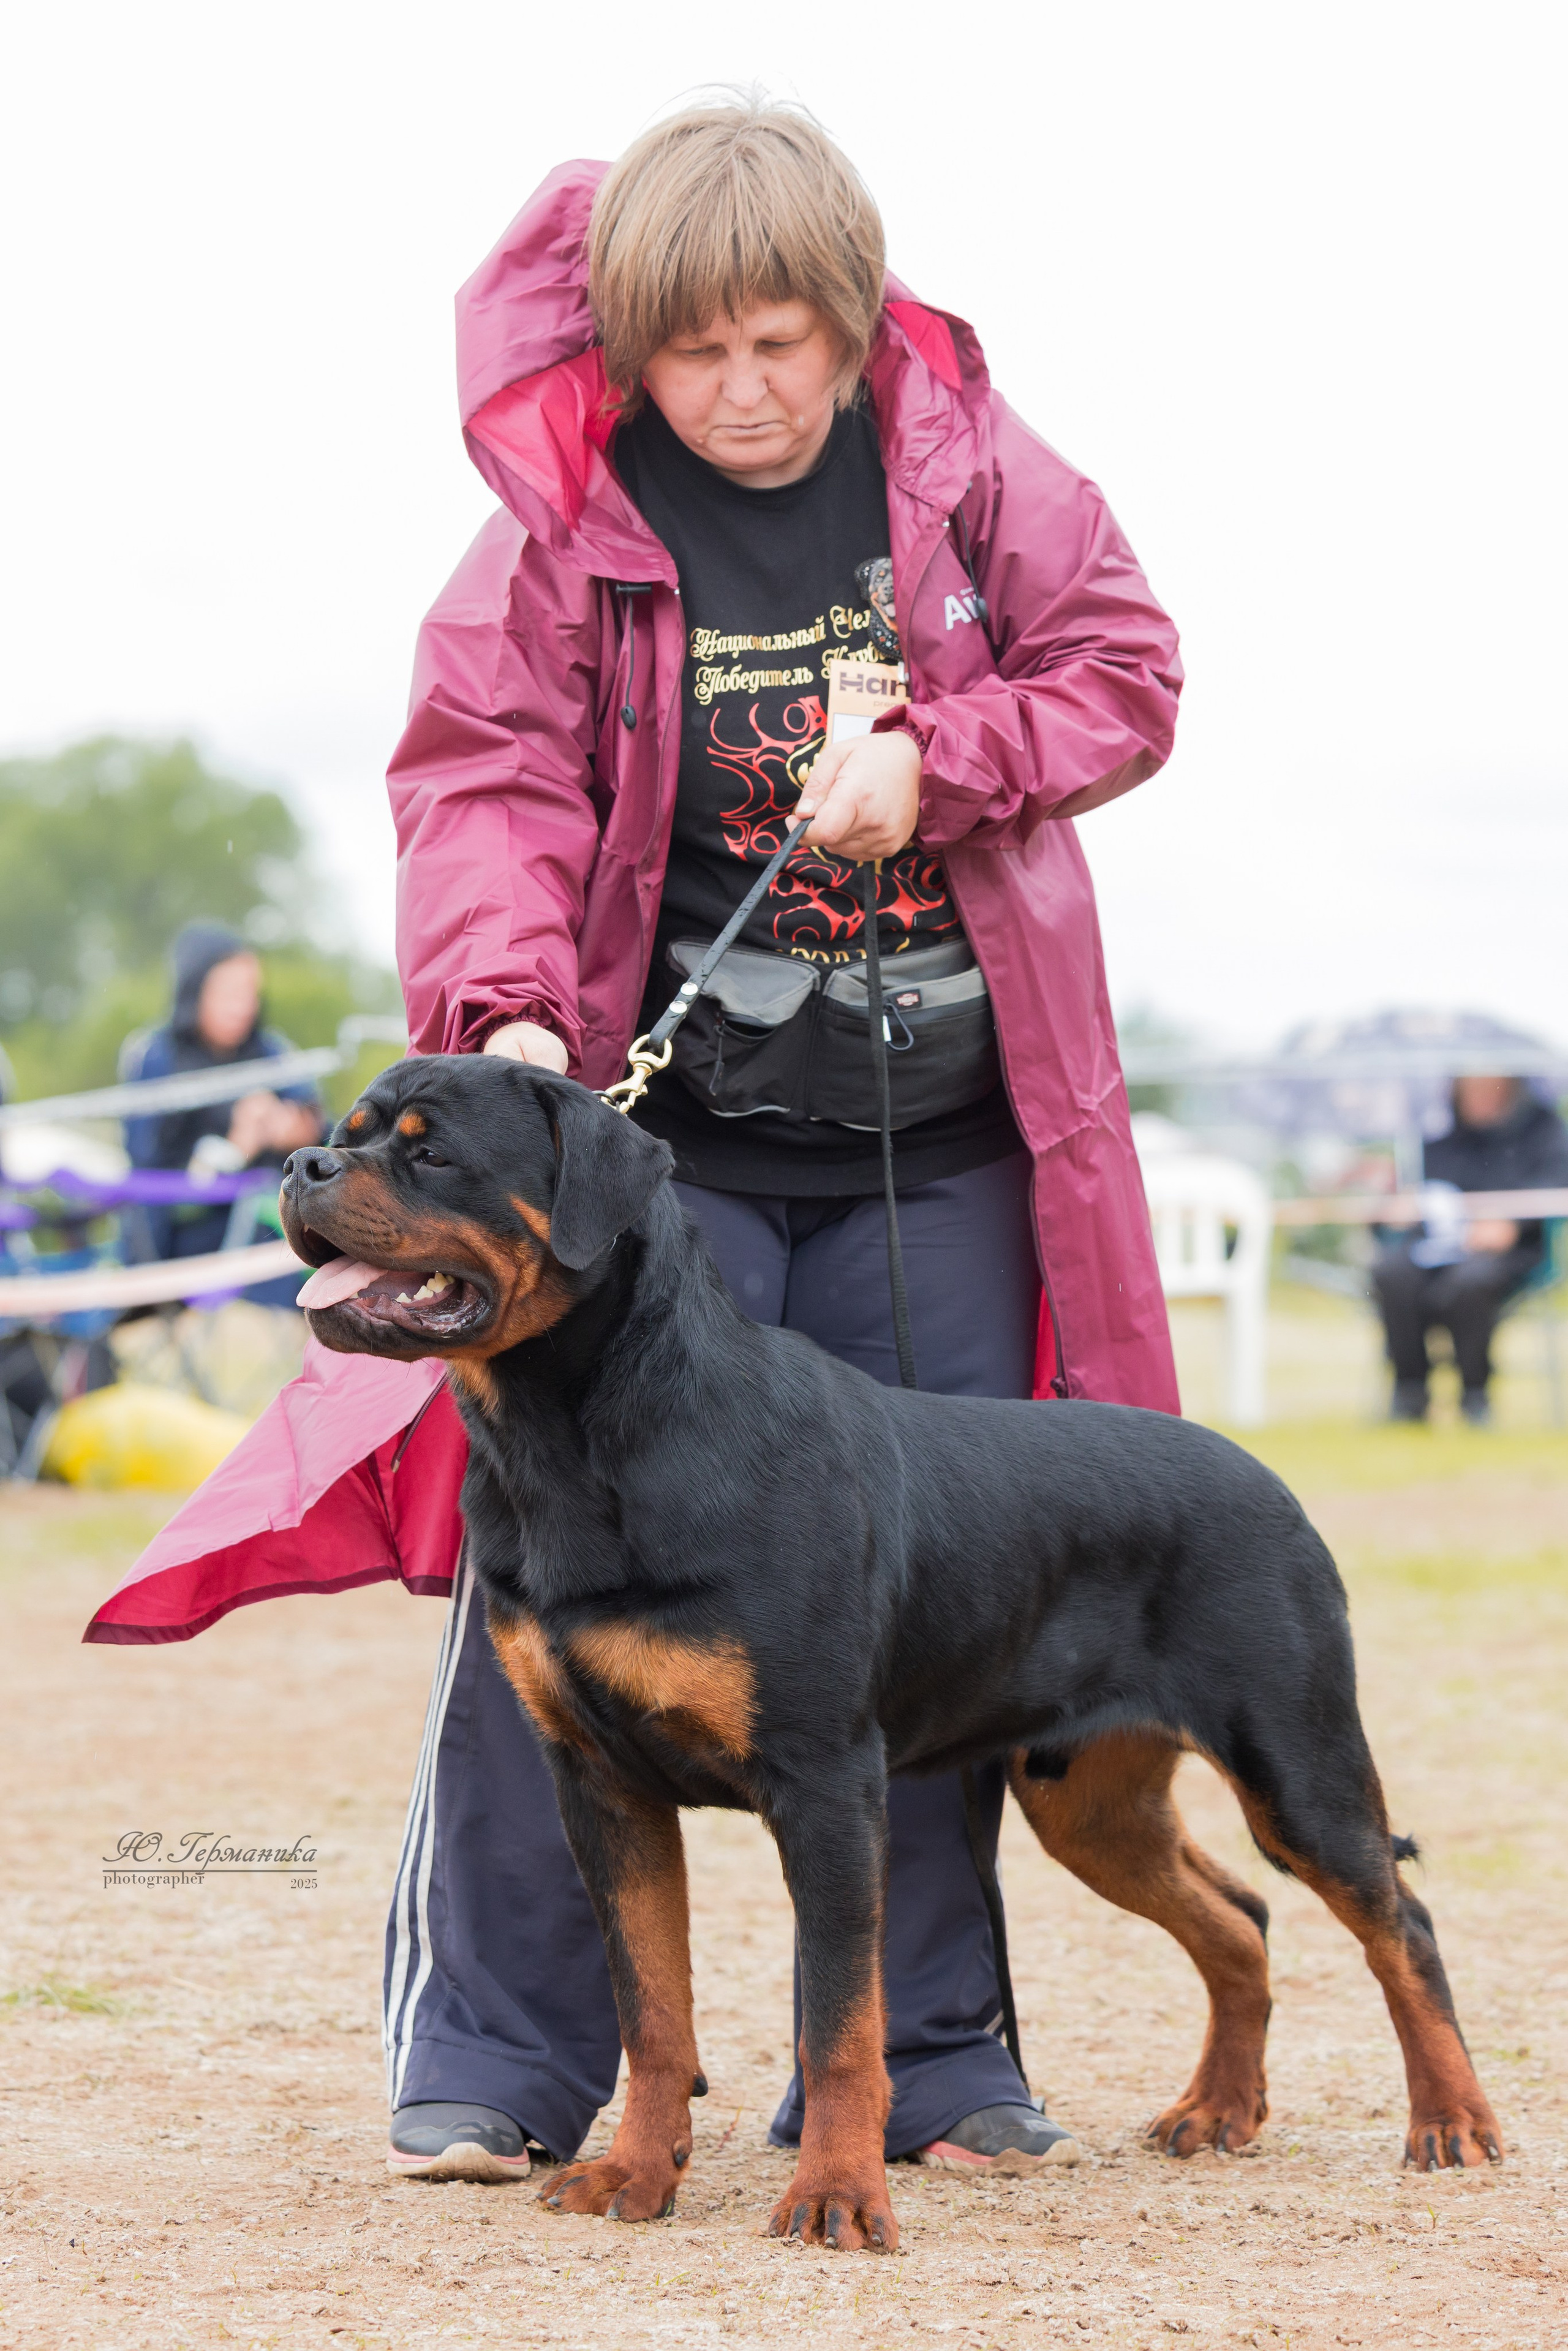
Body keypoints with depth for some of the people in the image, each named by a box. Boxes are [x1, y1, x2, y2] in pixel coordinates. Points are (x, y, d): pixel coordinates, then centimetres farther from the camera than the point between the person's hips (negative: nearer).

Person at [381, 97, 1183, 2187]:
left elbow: (1123, 669, 4)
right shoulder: (564, 521, -6)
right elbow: (485, 781, -13)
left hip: (941, 1149, 3)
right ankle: (492, 2058, 4)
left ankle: (918, 2056, 17)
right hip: (658, 1134, -2)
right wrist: (504, 1013, -30)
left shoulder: (967, 464, 0)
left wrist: (936, 757, -14)